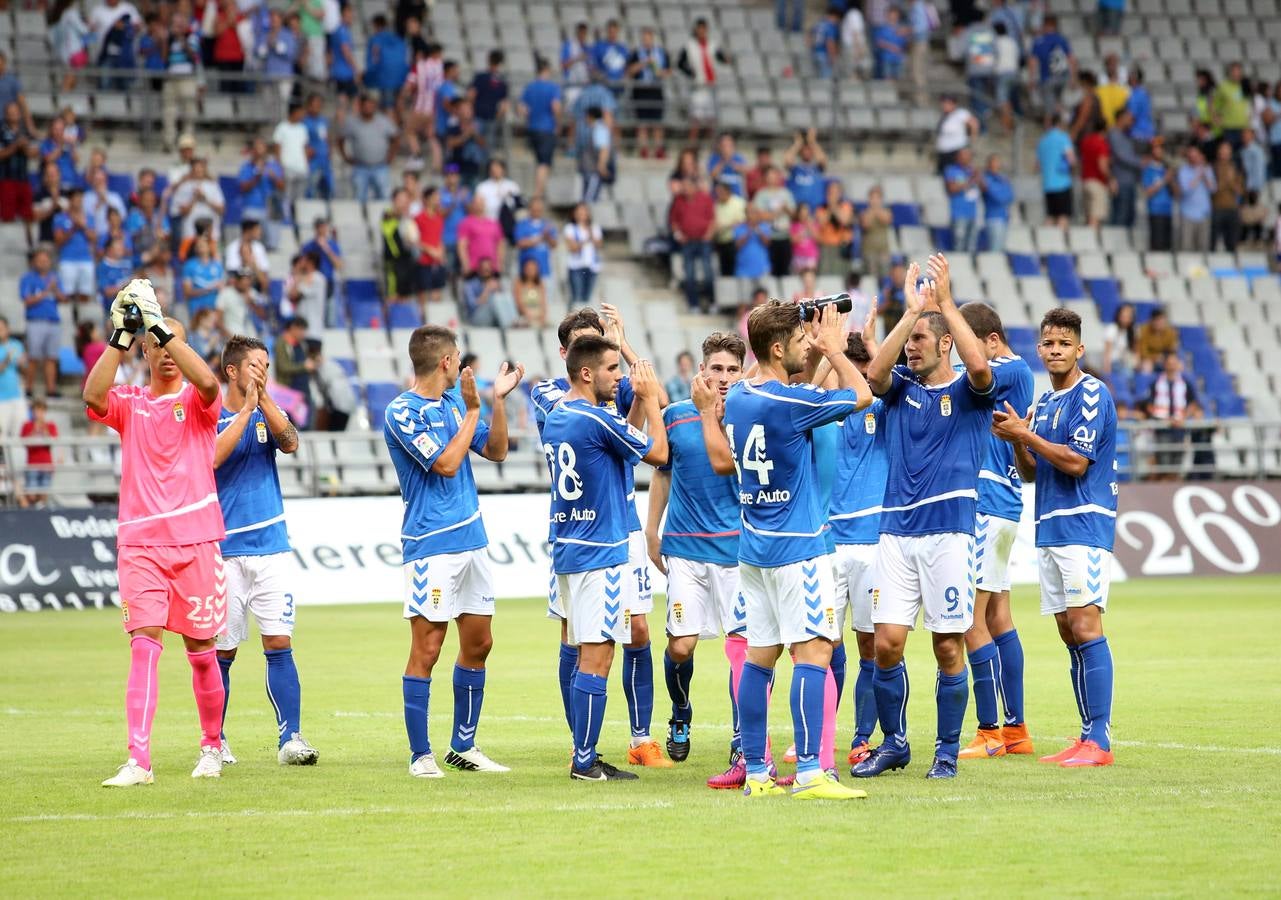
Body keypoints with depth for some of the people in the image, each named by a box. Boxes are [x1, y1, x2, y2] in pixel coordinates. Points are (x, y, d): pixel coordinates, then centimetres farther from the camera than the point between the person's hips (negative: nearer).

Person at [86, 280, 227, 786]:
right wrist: (120, 336, -20)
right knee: (144, 645, -11)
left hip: (195, 542, 0)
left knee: (201, 649, 7)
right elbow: (93, 396, -14)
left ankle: (212, 746, 26)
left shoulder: (198, 401, 4)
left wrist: (163, 326, -24)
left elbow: (207, 381, -21)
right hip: (139, 542, 0)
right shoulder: (128, 403, 8)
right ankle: (138, 760, -16)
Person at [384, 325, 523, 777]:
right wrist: (473, 410, -11)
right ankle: (421, 755, -2)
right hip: (431, 547, -8)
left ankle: (463, 747, 20)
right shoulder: (401, 412, -11)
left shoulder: (454, 401, 12)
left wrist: (498, 399, 5)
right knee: (427, 649, -7)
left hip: (471, 538, 8)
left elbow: (495, 451, 16)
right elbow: (447, 463, -17)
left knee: (478, 643, 10)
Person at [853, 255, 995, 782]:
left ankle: (947, 752, 11)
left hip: (949, 532, -3)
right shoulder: (901, 388, 11)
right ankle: (894, 744, 13)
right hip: (896, 532, 3)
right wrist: (911, 310, -14)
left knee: (948, 648, 0)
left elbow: (979, 366, -21)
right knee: (886, 644, -2)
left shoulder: (967, 392, 3)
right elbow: (874, 372, -11)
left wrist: (945, 303, -17)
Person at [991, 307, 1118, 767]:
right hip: (1049, 529, 9)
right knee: (1070, 634, 7)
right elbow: (1030, 472, 19)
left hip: (1084, 525, -9)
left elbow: (1076, 462, -16)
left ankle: (1100, 740, -14)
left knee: (1085, 628, -13)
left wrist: (1026, 435, -11)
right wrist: (1016, 441, 0)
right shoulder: (1044, 401, 18)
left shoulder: (1092, 394, -8)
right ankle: (1088, 735, 10)